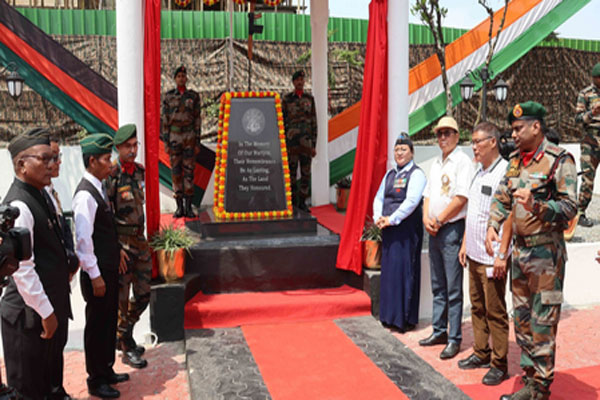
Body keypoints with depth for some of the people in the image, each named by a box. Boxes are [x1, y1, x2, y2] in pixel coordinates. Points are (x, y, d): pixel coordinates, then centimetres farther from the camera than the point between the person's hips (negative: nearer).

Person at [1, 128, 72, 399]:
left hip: (53, 307, 9)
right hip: (31, 315, -9)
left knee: (52, 372, 27)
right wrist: (45, 312, -20)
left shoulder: (38, 196, 8)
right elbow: (22, 269, -26)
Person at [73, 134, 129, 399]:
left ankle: (107, 370, 37)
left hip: (110, 268, 9)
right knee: (97, 326, 6)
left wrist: (117, 250, 17)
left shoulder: (99, 188, 8)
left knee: (109, 322, 20)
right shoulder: (85, 195, -22)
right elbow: (83, 240, -23)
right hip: (98, 272, -9)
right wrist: (95, 276, -21)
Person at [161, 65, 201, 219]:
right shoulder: (168, 96, 4)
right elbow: (165, 119, 3)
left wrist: (197, 142, -2)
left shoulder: (194, 96, 4)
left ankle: (189, 207, 5)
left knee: (189, 170, -1)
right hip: (174, 137, 0)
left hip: (189, 137, 0)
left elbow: (197, 119, 3)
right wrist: (165, 142, -4)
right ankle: (179, 207, 9)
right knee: (176, 171, 1)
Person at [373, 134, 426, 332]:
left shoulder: (416, 174, -7)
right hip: (389, 229, 7)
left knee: (403, 270, -4)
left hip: (407, 229, -7)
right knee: (388, 270, 11)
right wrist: (378, 217, -3)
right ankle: (390, 315, 22)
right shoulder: (389, 174, 16)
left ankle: (405, 318, 6)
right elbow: (379, 198, 14)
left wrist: (392, 219, -18)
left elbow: (411, 201, -18)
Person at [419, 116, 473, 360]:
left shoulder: (462, 161, -9)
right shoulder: (436, 163, 16)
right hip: (434, 230, 8)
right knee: (438, 286, 15)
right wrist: (426, 219, 0)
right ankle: (439, 331, 26)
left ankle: (455, 339, 6)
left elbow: (460, 198, -17)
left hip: (452, 229, -8)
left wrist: (438, 220, -12)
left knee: (453, 289, -2)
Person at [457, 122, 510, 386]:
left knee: (495, 312, 2)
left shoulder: (505, 172, -14)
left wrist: (501, 255, -21)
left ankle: (499, 364, 15)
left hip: (492, 257, -8)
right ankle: (481, 354, 30)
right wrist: (465, 244, 18)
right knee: (477, 307, 17)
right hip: (474, 255, 8)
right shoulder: (478, 172, 13)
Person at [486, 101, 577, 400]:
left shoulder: (559, 160, -10)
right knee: (522, 318, 14)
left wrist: (536, 205, -30)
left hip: (546, 252, -7)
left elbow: (570, 206, -15)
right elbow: (501, 197, 15)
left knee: (543, 323, -1)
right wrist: (492, 226, 0)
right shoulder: (516, 160, 11)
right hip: (519, 249, 7)